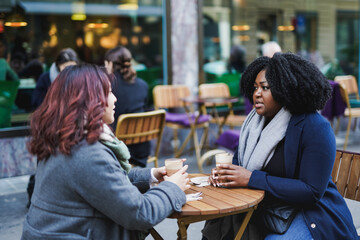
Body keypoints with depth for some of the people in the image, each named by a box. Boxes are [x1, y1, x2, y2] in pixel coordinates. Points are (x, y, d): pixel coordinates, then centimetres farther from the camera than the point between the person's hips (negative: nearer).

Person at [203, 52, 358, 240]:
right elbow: (240, 158, 14)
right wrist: (223, 172, -11)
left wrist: (252, 179, -28)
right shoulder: (257, 121, 4)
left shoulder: (316, 128, -17)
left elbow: (312, 192, -23)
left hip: (310, 215, -6)